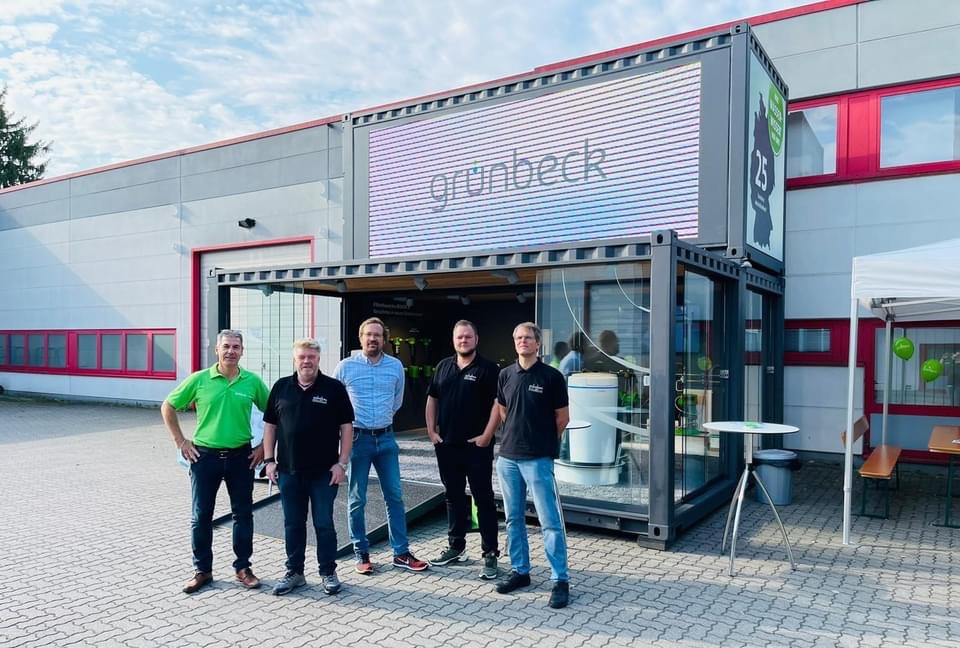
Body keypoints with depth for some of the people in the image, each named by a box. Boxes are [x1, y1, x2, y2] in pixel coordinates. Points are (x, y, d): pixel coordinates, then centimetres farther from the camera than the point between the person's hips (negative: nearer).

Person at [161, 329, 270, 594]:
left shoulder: (253, 381, -2)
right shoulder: (199, 379, -4)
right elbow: (168, 407, 5)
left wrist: (265, 446, 3)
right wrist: (180, 441, 1)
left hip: (241, 456, 1)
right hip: (205, 456, 0)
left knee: (243, 514, 8)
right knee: (201, 516, 8)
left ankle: (243, 567, 23)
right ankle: (202, 570, 24)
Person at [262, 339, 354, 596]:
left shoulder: (334, 388, -4)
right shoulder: (281, 387, 5)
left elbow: (346, 427, -3)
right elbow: (270, 425, 10)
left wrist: (342, 462, -8)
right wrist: (269, 460, 3)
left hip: (324, 471, -3)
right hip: (289, 470, 3)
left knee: (324, 524, 6)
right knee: (293, 524, 12)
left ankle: (328, 572, 21)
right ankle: (294, 572, 26)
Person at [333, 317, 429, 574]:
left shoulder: (396, 366, 3)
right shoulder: (346, 366, -5)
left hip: (386, 438, 3)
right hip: (357, 438, -3)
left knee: (394, 496, 7)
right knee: (357, 499, 4)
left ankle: (401, 553, 16)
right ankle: (361, 554, 18)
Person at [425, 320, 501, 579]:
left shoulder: (488, 369, -5)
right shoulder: (443, 366, 10)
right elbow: (432, 400, 15)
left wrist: (486, 436, -15)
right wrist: (431, 431, 7)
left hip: (476, 446, -5)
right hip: (446, 445, 5)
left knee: (483, 499, 0)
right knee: (453, 497, 15)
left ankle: (490, 554, 7)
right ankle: (456, 547, 28)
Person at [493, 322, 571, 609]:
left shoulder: (551, 376, -6)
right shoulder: (505, 375, 6)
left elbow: (562, 417, 1)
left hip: (538, 459, -5)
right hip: (507, 456, 5)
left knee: (550, 521, -2)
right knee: (514, 518, 13)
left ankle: (560, 580, 7)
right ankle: (519, 570, 27)